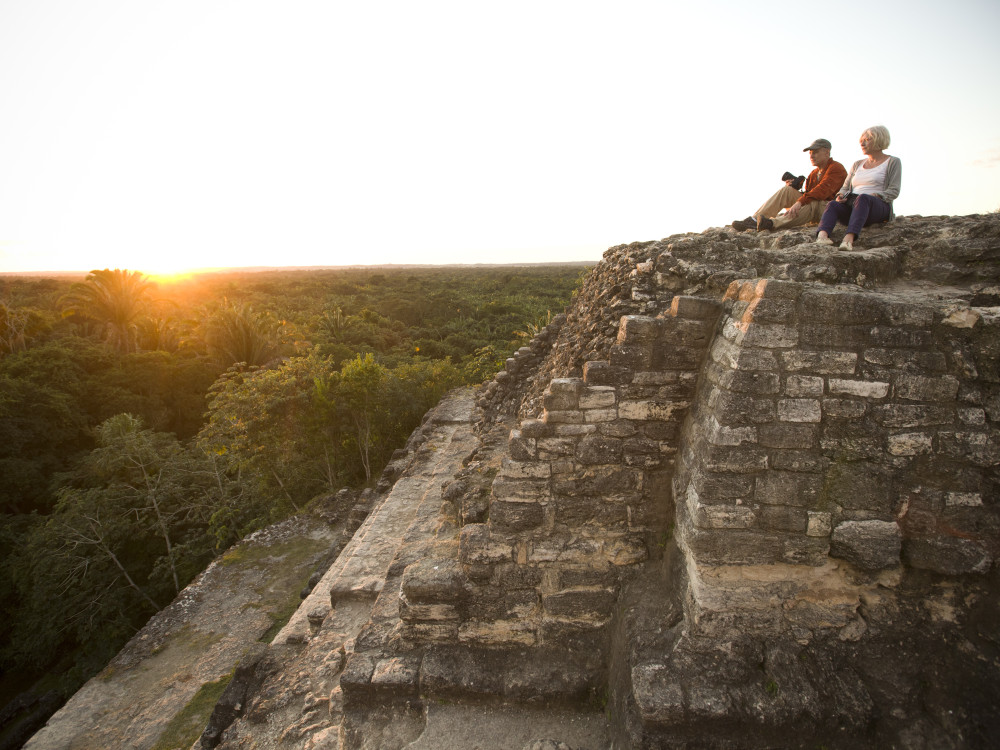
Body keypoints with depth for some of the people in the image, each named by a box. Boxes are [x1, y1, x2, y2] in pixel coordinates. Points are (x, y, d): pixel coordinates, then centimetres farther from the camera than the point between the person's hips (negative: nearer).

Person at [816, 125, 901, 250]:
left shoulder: (893, 162, 13)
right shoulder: (857, 164, 27)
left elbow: (894, 191, 1)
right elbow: (845, 187, 20)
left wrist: (875, 196, -18)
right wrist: (841, 195, -4)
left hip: (879, 207, -4)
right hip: (851, 205, 4)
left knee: (863, 198, -39)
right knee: (833, 205, -30)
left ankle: (849, 239, -62)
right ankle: (822, 236, -59)